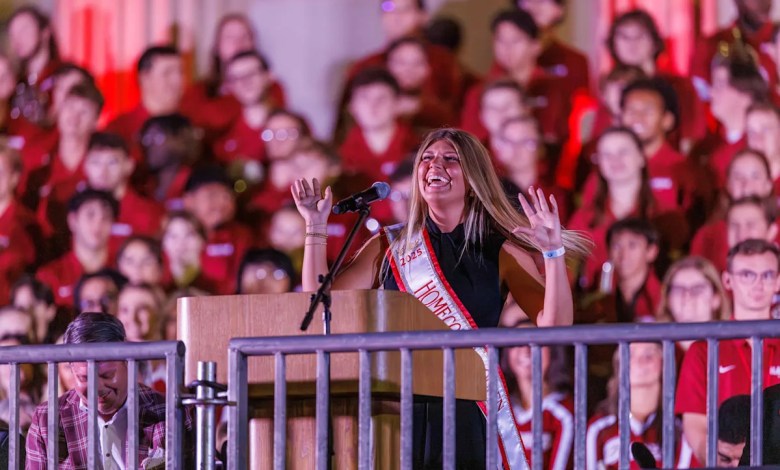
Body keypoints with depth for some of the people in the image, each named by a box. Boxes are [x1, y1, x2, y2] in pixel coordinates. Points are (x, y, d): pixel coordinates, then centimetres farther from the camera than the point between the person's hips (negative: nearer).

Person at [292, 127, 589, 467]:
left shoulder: (500, 252, 4)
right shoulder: (389, 247, 12)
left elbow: (555, 325, -6)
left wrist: (553, 253, -18)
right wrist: (316, 228, 3)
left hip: (471, 411, -2)